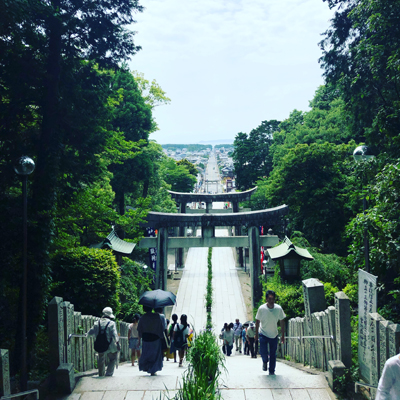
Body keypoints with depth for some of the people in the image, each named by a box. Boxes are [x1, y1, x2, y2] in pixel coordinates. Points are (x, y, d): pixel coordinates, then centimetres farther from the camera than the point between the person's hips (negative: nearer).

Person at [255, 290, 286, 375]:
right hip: (263, 334, -1)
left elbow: (282, 321, -1)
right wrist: (256, 334, 1)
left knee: (273, 354, 6)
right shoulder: (261, 308, -17)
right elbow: (257, 321, -4)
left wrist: (282, 335, 0)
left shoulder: (279, 308, -14)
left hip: (274, 335, 1)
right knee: (263, 352, -9)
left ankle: (272, 371, 21)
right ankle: (265, 361, 25)